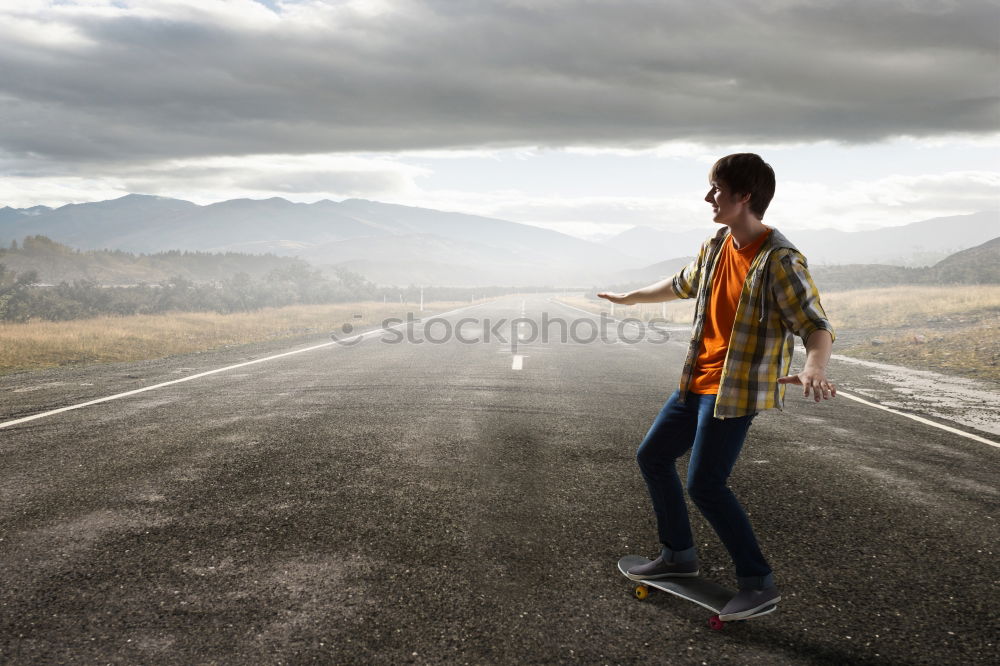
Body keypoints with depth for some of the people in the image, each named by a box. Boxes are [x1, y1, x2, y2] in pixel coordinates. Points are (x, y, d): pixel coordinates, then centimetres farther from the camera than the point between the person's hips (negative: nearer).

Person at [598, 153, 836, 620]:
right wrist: (632, 297, 40)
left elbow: (816, 327, -25)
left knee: (704, 485, -12)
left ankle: (758, 583, 5)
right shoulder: (717, 245, 5)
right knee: (652, 456, 13)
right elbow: (684, 285, 25)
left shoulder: (780, 261, -20)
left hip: (737, 390, -9)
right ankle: (679, 554, 29)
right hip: (697, 383, 9)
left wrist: (812, 370, -47)